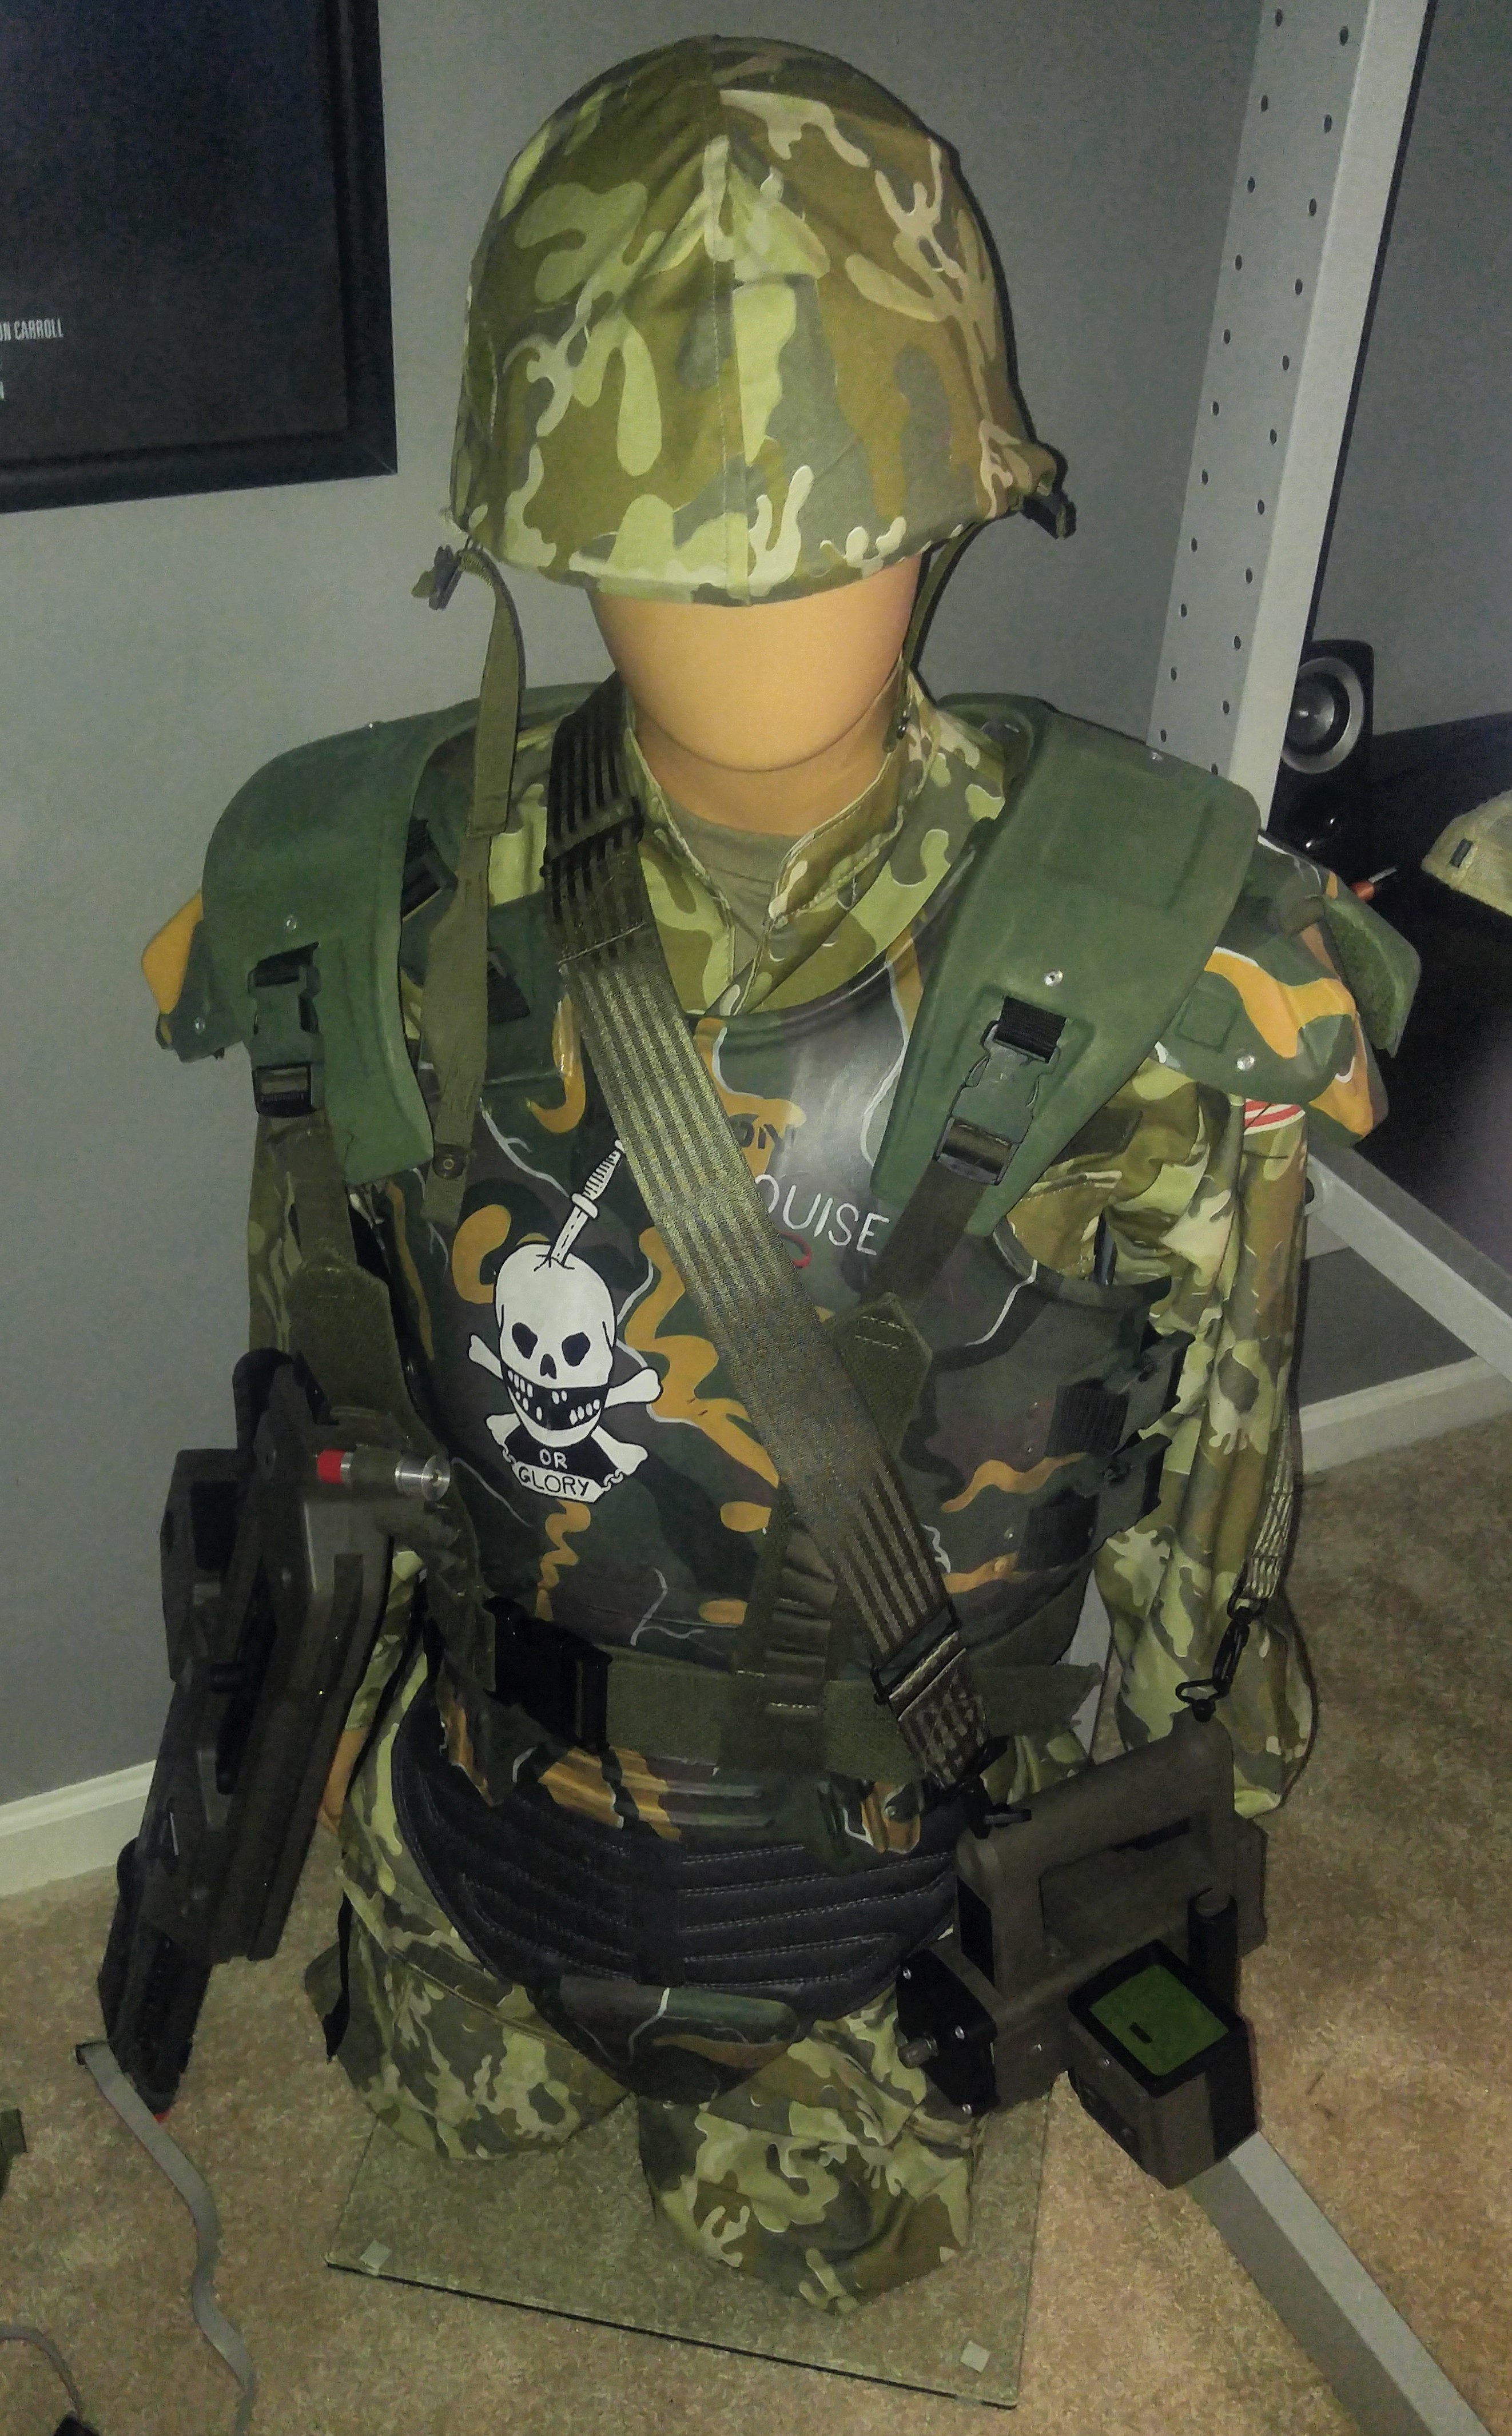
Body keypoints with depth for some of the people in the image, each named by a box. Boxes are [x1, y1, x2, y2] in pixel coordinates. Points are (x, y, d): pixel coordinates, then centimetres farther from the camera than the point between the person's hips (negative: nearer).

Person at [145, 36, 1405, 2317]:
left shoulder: (1154, 969, -25)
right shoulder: (415, 893, -18)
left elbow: (1207, 1470, -10)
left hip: (891, 1872, -1)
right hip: (484, 1788, 2)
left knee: (832, 2240, 25)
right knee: (462, 2119, 29)